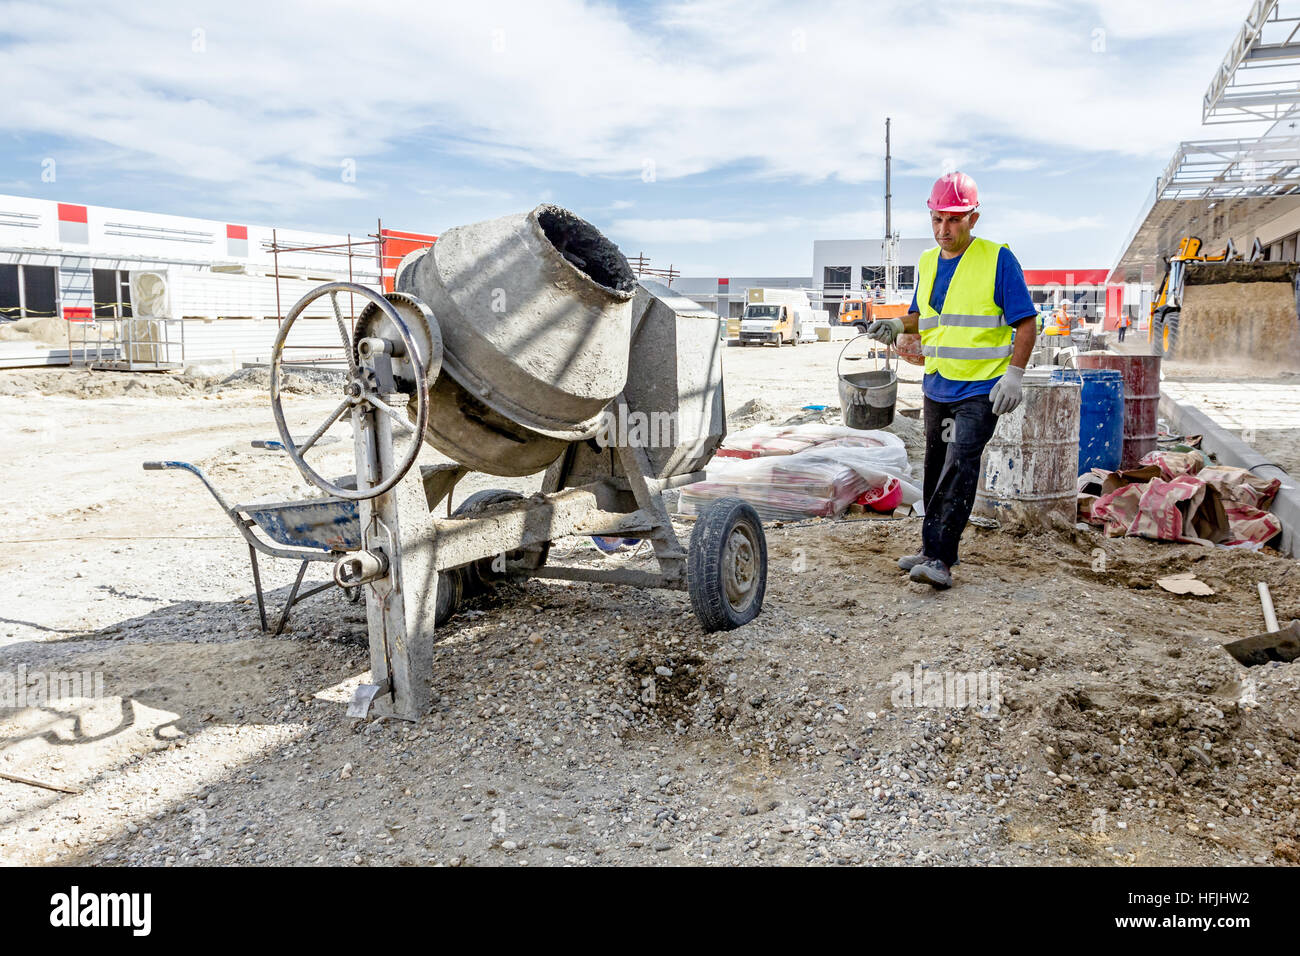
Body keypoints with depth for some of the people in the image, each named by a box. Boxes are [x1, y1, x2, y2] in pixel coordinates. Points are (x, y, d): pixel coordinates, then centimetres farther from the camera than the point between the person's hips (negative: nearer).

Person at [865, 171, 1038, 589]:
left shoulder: (998, 259, -8)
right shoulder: (927, 262, 10)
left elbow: (1026, 322, -8)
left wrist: (1013, 375, -16)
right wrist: (898, 325, 0)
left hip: (981, 389, -6)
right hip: (937, 386, 7)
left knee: (960, 468, -15)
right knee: (936, 468, 13)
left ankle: (939, 558, -16)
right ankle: (932, 548, 25)